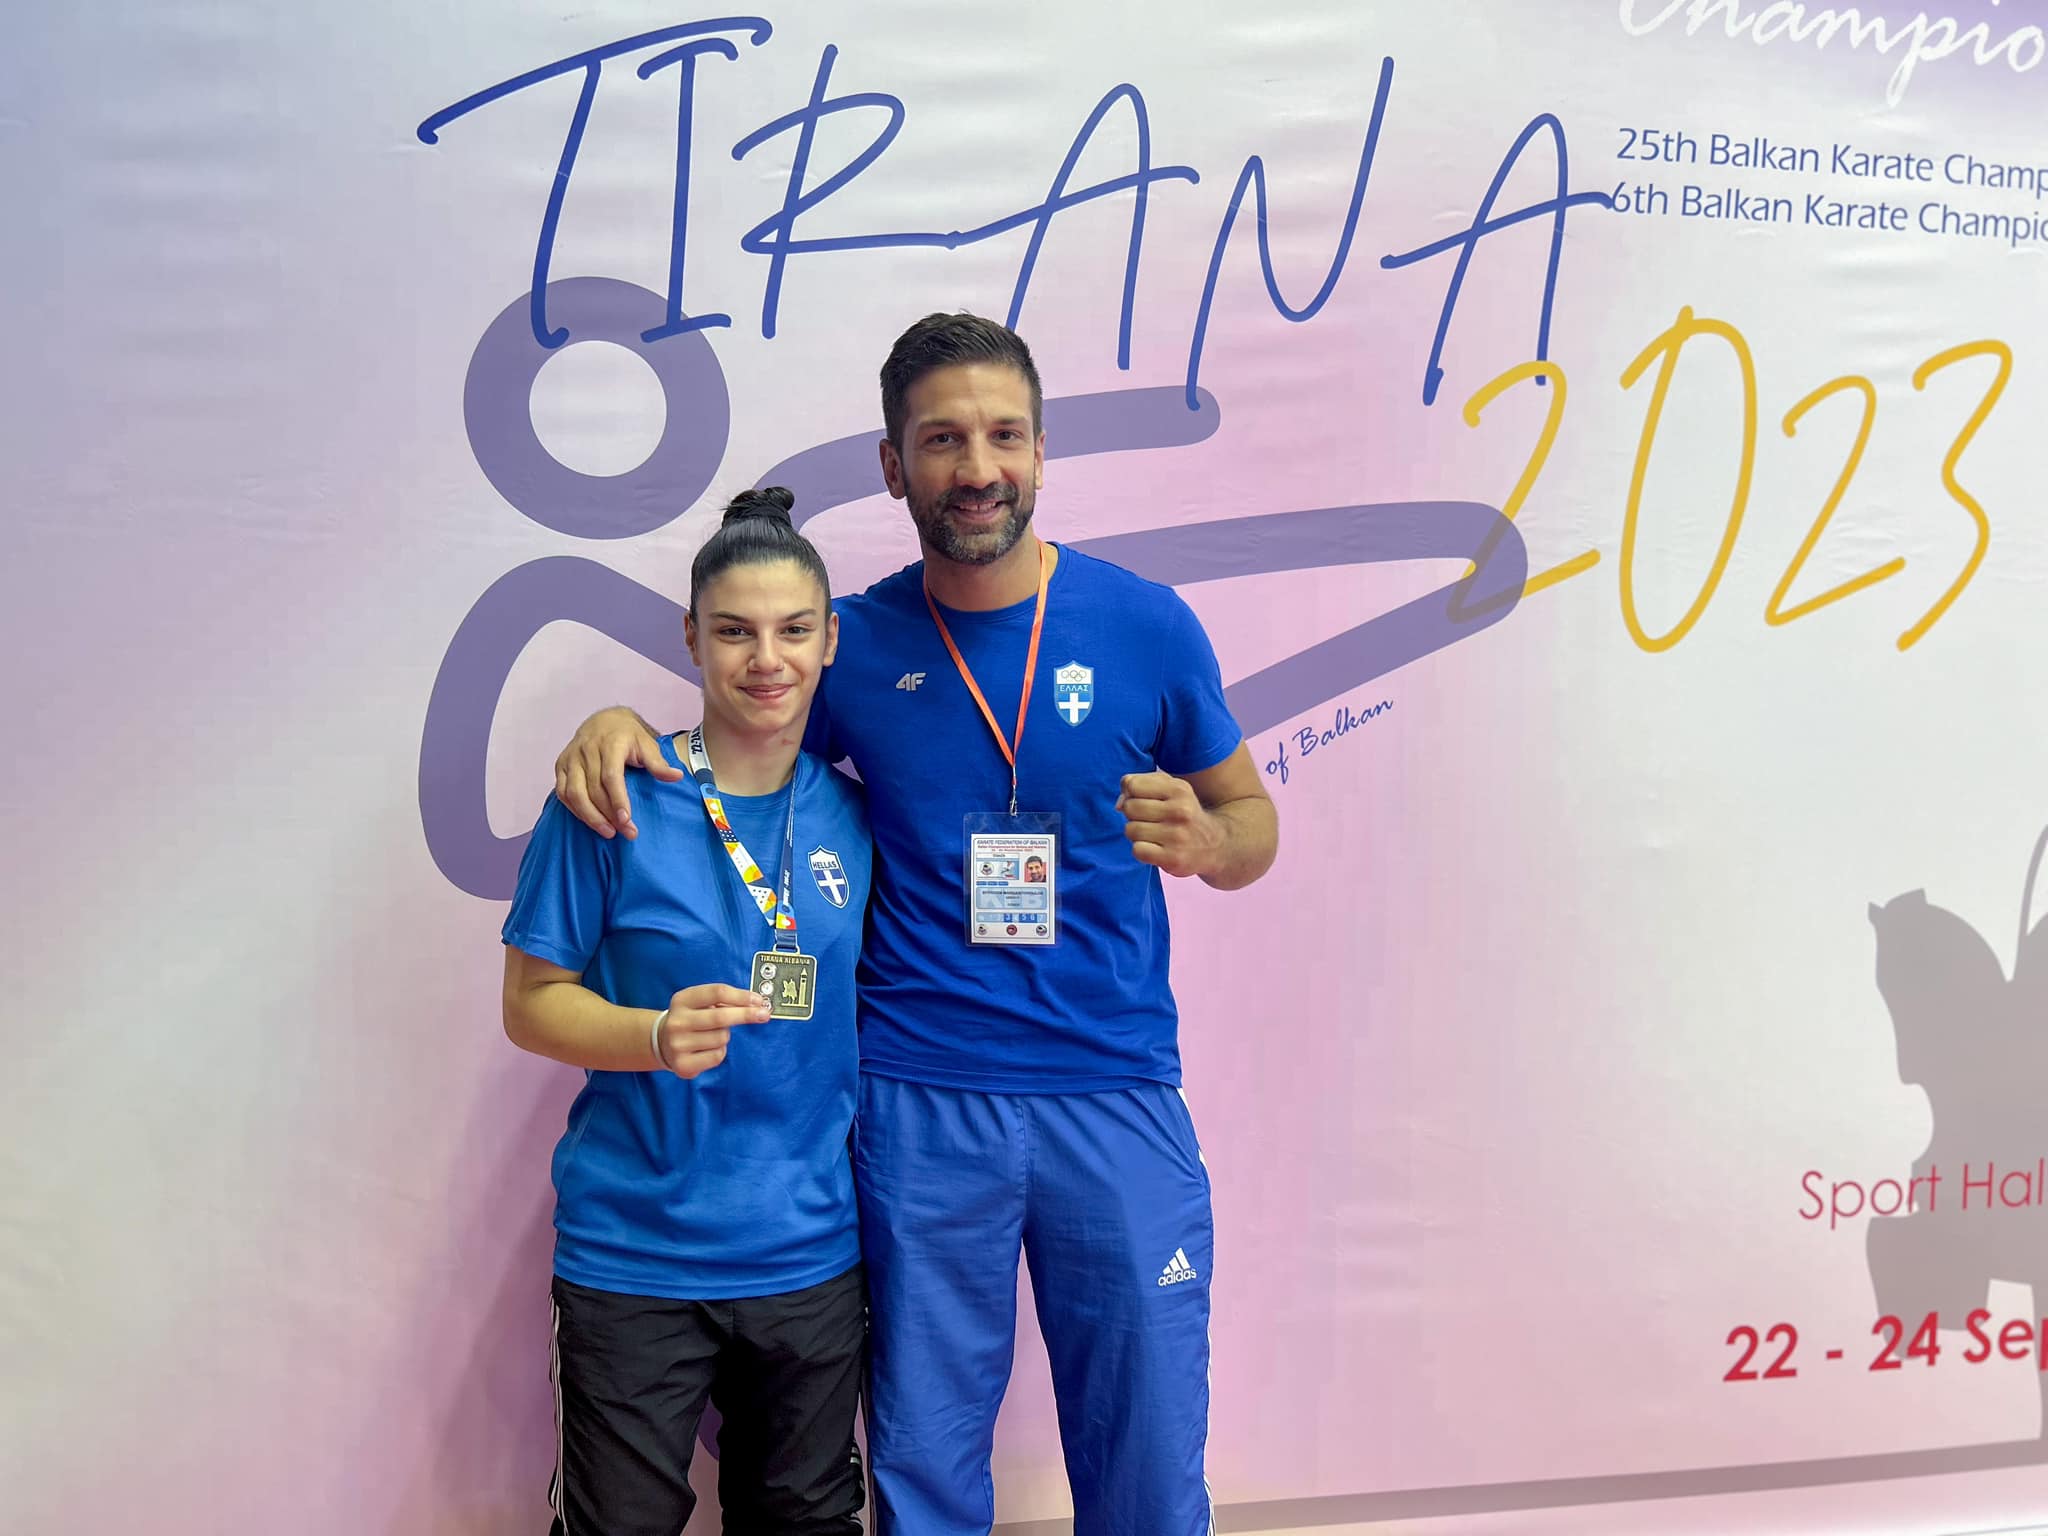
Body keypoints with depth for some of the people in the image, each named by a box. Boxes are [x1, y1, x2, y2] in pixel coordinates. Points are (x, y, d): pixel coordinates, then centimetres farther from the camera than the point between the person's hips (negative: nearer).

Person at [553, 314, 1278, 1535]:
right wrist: (618, 724, -4)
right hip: (920, 1106, 1)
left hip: (1117, 1098, 0)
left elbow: (1253, 823, 8)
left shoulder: (1144, 624, -2)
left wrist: (1202, 842, -15)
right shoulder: (855, 644, 1)